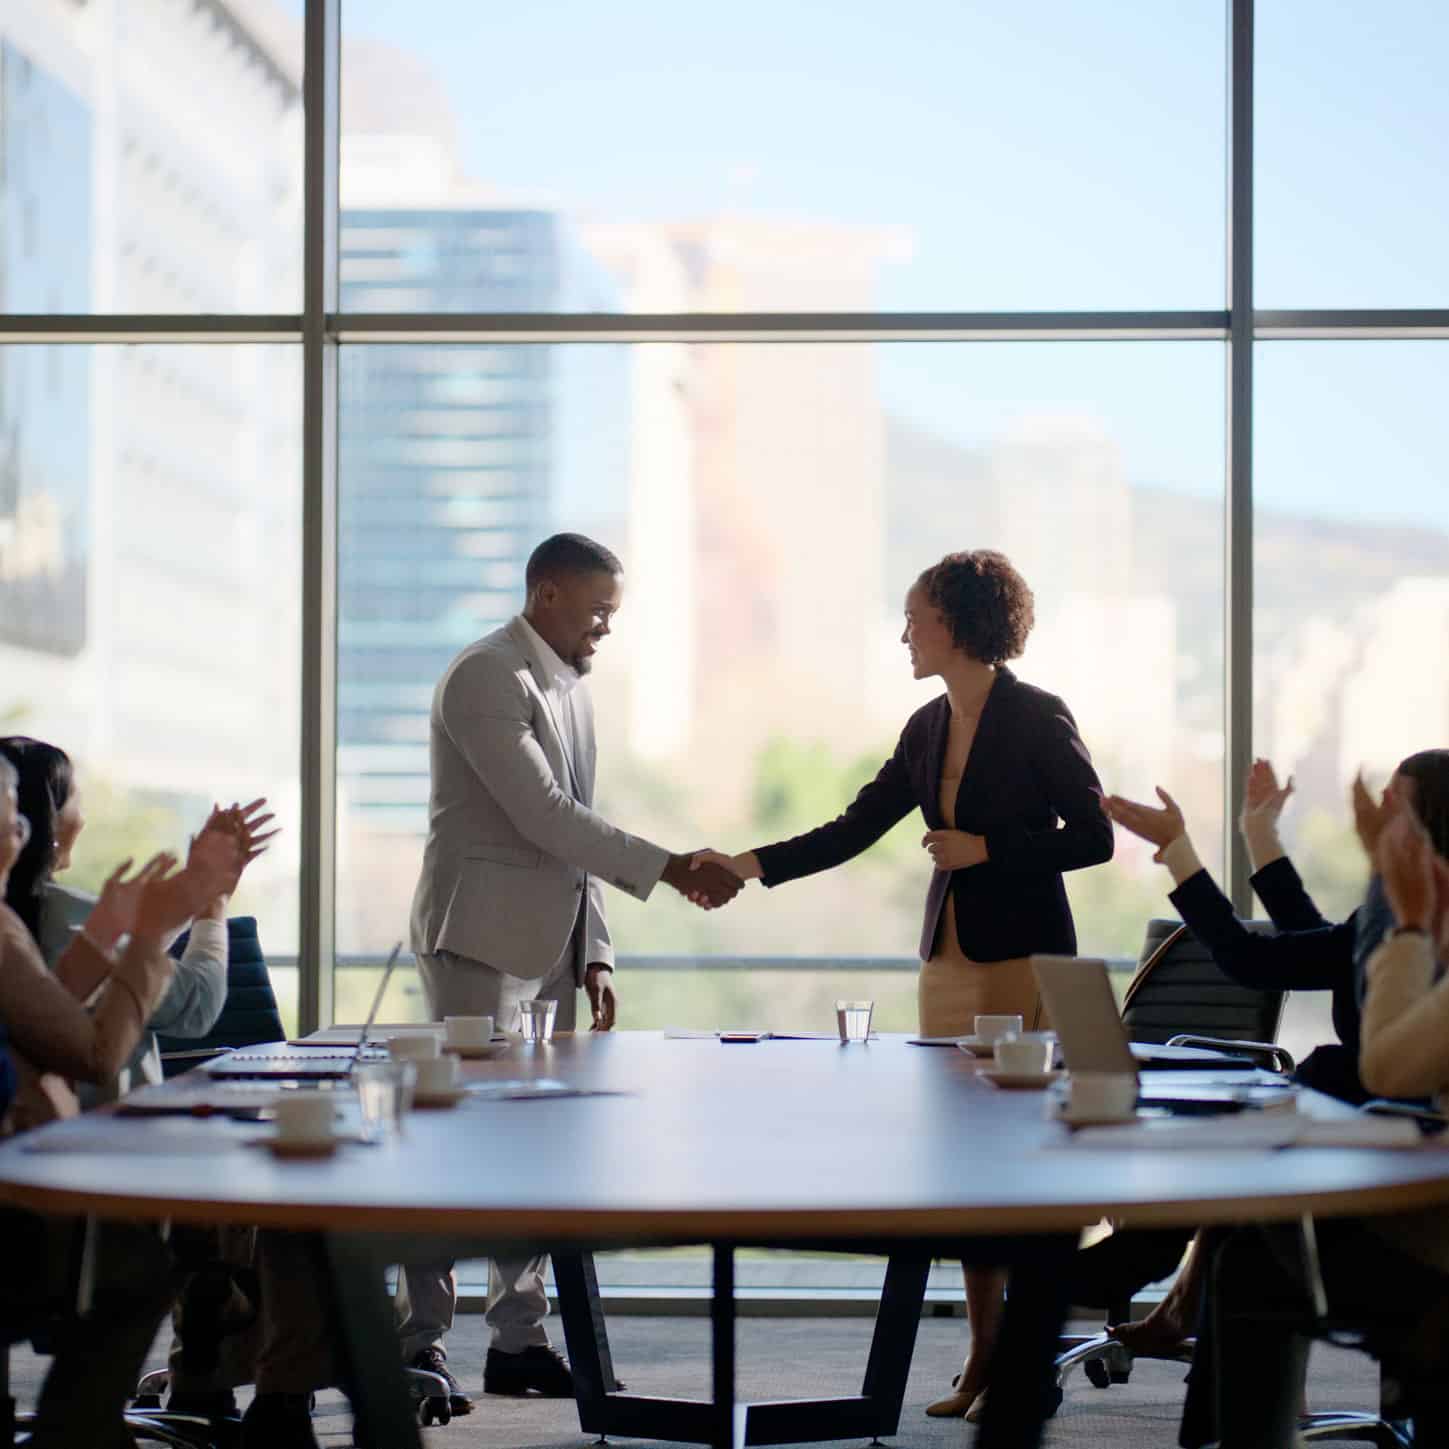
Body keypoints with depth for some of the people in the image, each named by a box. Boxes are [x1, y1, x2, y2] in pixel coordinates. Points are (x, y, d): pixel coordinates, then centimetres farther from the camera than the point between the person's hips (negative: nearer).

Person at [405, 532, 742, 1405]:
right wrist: (669, 870, -21)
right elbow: (543, 815, -20)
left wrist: (596, 955, 11)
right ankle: (422, 1340, 2)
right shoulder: (487, 678, -13)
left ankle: (521, 1341, 12)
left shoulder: (571, 686, 16)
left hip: (551, 947, 8)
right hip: (483, 941, -8)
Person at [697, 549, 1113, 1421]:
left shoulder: (1037, 719, -8)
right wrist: (749, 867, 7)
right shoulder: (929, 729, 12)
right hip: (950, 958, 7)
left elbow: (1093, 838, -8)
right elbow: (853, 830, 14)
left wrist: (986, 848, -15)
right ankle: (984, 1357, 12)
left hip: (1025, 960, -7)